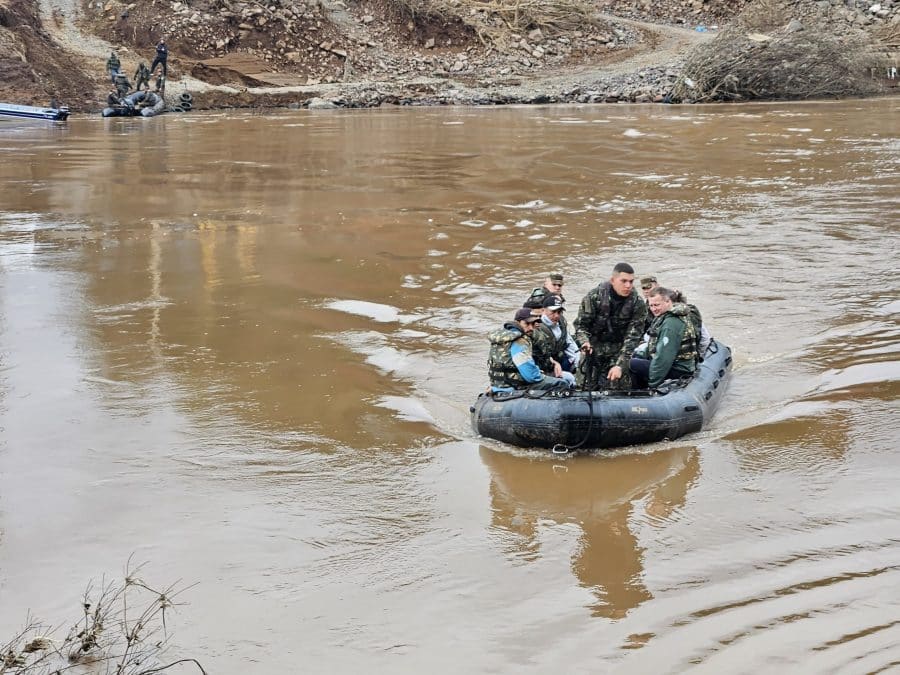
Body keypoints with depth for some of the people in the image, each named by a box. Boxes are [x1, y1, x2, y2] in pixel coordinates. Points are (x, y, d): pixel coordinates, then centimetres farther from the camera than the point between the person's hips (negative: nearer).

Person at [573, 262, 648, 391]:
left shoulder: (638, 304, -12)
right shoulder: (594, 296, -12)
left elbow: (632, 337, -14)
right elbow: (581, 324, -5)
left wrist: (620, 365, -23)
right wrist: (584, 342, -27)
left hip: (619, 351, 0)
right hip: (593, 350, 0)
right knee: (586, 389, 1)